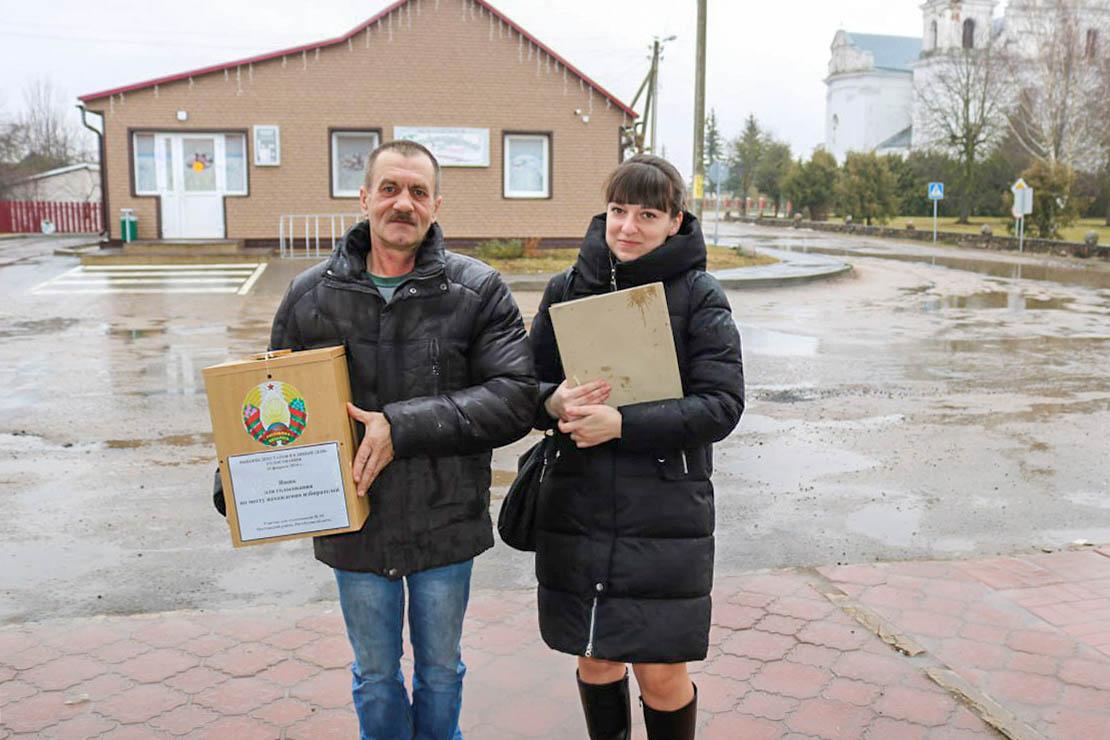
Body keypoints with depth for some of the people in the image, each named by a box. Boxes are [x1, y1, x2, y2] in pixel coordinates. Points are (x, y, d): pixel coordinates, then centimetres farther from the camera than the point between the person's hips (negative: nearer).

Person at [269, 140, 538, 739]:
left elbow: (515, 398, -18)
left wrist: (403, 426, -25)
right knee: (375, 676, 20)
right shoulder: (312, 295, -2)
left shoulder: (477, 291, -9)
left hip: (446, 525, -1)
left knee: (441, 671, 21)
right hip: (354, 527, 1)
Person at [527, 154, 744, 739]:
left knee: (661, 675, 3)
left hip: (665, 512, -3)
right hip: (577, 509, 3)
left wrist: (622, 424, -21)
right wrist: (553, 404, -14)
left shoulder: (699, 296, -4)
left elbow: (722, 405, -11)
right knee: (595, 660, 16)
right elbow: (528, 385, 9)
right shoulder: (567, 289, 5)